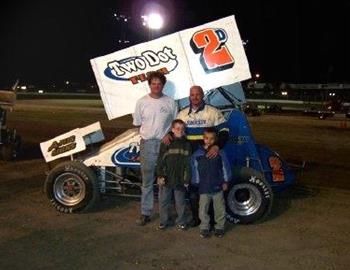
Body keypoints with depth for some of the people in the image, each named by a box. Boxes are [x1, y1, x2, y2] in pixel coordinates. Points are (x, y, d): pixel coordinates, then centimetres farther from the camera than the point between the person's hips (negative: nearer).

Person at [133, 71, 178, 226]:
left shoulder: (170, 102, 3)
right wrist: (149, 133, -4)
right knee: (147, 181, 7)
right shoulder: (142, 102, 4)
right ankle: (145, 213, 15)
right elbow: (137, 124, 8)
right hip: (147, 144, 1)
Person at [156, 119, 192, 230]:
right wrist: (160, 176, -10)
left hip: (180, 180, 1)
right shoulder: (166, 143, -3)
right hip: (166, 179, 0)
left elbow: (188, 164, 1)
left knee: (180, 202, 11)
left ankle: (181, 222, 25)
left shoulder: (187, 145, 1)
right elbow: (160, 161, -3)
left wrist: (187, 179, -2)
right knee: (163, 201, 10)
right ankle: (163, 221, 24)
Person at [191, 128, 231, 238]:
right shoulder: (197, 154, -1)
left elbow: (225, 168, 3)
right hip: (204, 188, 0)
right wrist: (196, 183, 3)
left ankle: (220, 227, 26)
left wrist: (225, 181, 2)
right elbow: (194, 170, 4)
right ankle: (204, 228, 21)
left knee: (220, 209, 9)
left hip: (218, 187, 0)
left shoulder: (220, 153, -2)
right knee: (203, 210, 5)